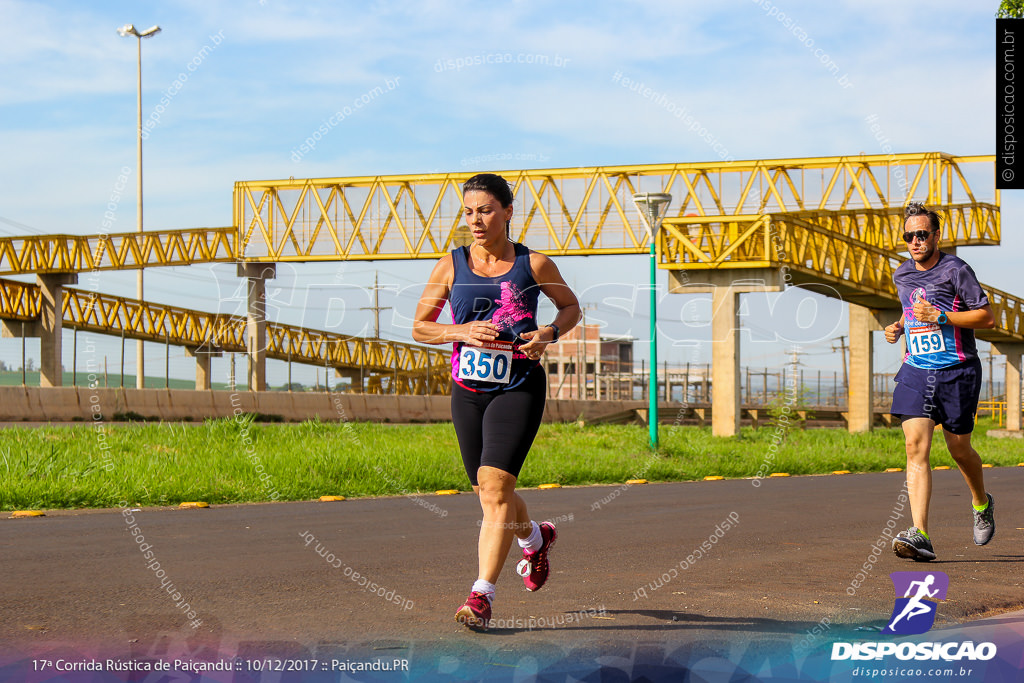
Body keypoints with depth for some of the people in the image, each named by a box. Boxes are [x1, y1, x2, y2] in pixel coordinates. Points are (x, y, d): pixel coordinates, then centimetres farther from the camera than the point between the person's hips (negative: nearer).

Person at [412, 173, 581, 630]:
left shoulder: (533, 264, -2)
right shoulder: (452, 265, 3)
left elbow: (571, 307, 14)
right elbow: (420, 326, 7)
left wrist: (550, 333, -7)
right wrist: (462, 332, -11)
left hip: (519, 388, -4)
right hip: (467, 390, 4)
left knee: (495, 487, -18)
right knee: (489, 494, 13)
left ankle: (481, 596, -17)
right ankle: (535, 538, 46)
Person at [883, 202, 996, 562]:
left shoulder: (956, 270, -9)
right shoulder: (902, 275, 10)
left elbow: (987, 317, -10)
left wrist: (939, 317, -18)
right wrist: (898, 326, 9)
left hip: (957, 372, -4)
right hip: (916, 370, 4)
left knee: (959, 448, 7)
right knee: (916, 445, -13)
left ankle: (982, 502, 41)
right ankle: (920, 536, -20)